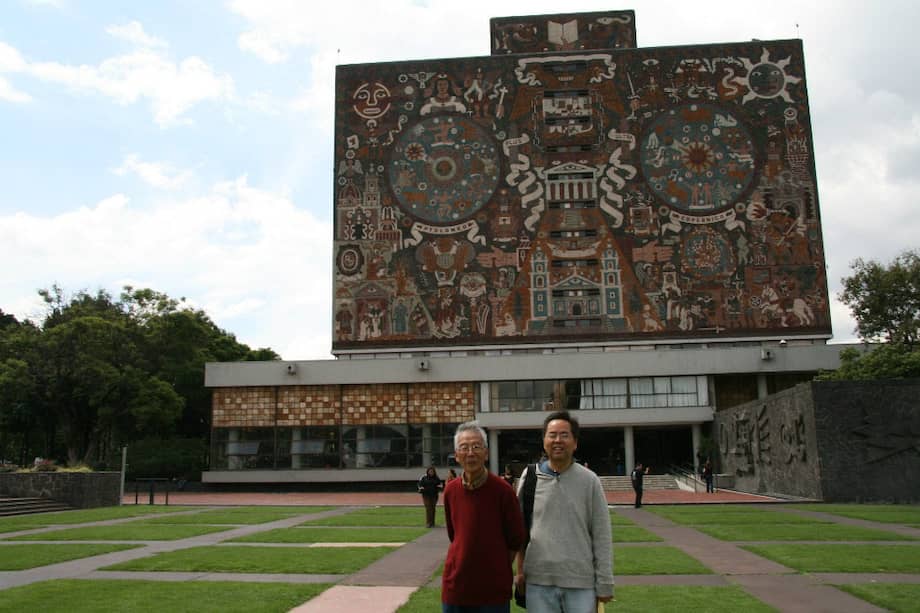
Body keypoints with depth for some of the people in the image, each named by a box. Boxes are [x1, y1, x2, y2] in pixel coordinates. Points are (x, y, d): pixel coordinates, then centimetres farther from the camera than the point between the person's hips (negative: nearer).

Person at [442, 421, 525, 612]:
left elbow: (515, 541, -2)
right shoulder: (450, 490, 0)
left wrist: (498, 570, 4)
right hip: (455, 588, 3)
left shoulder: (503, 490, -11)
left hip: (494, 590, -3)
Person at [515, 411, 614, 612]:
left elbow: (602, 536, 0)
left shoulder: (589, 481, -2)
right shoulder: (529, 477, 2)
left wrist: (604, 584, -2)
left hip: (581, 582, -1)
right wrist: (520, 570, 6)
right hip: (538, 581, 1)